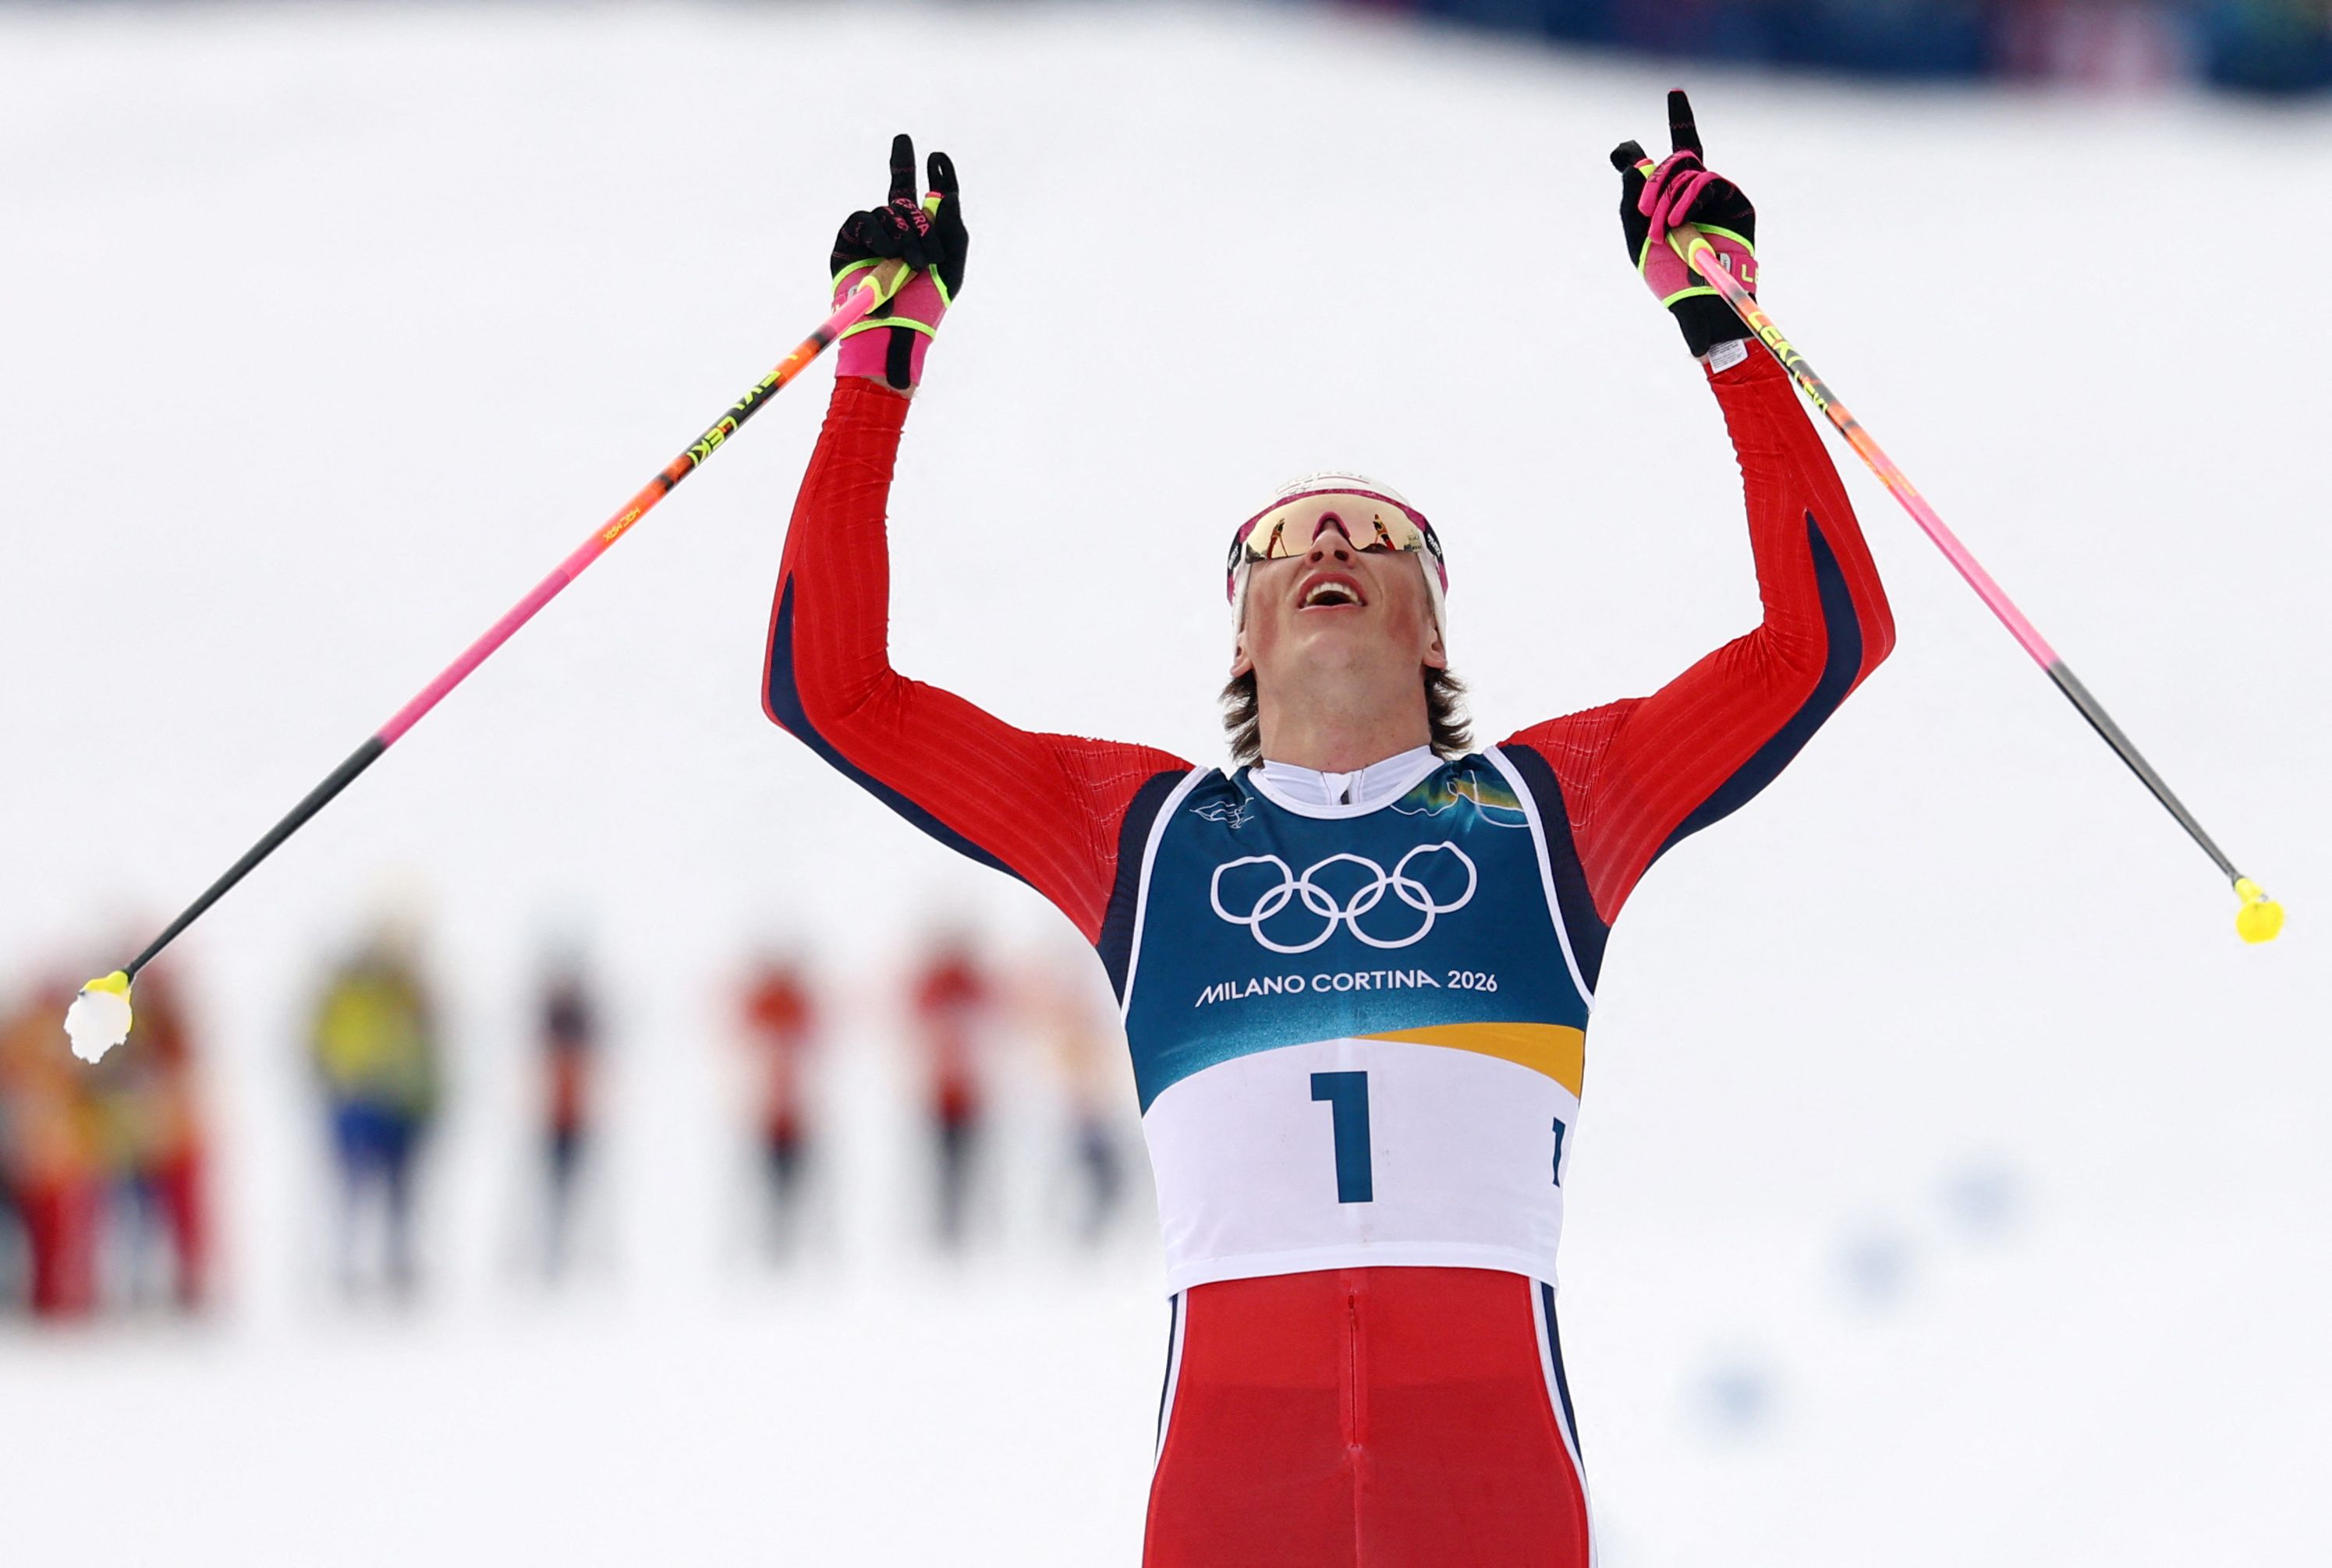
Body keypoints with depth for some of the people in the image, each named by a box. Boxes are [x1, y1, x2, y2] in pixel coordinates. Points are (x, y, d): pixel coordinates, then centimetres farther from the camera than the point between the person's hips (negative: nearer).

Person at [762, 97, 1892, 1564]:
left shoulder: (1544, 807, 24)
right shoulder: (1145, 829, 25)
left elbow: (1828, 634, 21)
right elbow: (830, 686, 26)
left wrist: (1720, 330, 22)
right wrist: (882, 365, 24)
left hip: (1494, 1429, 0)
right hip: (1230, 1428, 0)